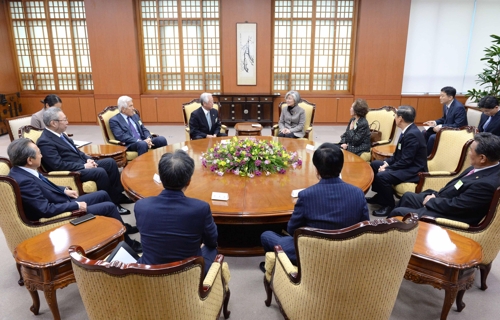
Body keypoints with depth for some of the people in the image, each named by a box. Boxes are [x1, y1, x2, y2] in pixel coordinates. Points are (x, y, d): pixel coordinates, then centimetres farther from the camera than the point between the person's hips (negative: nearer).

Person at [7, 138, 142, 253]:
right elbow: (47, 210, -29)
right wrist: (76, 205, -20)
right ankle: (129, 243, 8)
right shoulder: (23, 181, -30)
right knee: (109, 206, -9)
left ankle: (123, 227, 31)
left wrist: (64, 190, 7)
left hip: (64, 202, 10)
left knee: (103, 194, 16)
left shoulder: (22, 170, -1)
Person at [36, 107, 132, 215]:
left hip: (81, 164, 10)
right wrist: (84, 166, -19)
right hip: (72, 172, -9)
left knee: (110, 162, 0)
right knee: (101, 172, -28)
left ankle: (117, 195, 5)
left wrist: (88, 159, 2)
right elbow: (59, 165, -23)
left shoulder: (59, 134, 11)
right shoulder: (44, 142, -16)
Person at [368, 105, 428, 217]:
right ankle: (380, 197, 21)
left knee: (382, 176, -30)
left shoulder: (412, 134, -25)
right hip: (406, 165, 11)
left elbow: (405, 161, -26)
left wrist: (387, 169, -18)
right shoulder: (407, 131, 6)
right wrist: (387, 163, 0)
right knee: (374, 164, 12)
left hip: (413, 170, -11)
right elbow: (398, 154, 14)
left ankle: (389, 205, -8)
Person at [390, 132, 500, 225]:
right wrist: (435, 196, -3)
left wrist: (430, 201, -11)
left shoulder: (486, 183, -32)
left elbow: (453, 206, -27)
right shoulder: (482, 167, -4)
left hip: (447, 215, -10)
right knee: (408, 196, 21)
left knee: (397, 212, -5)